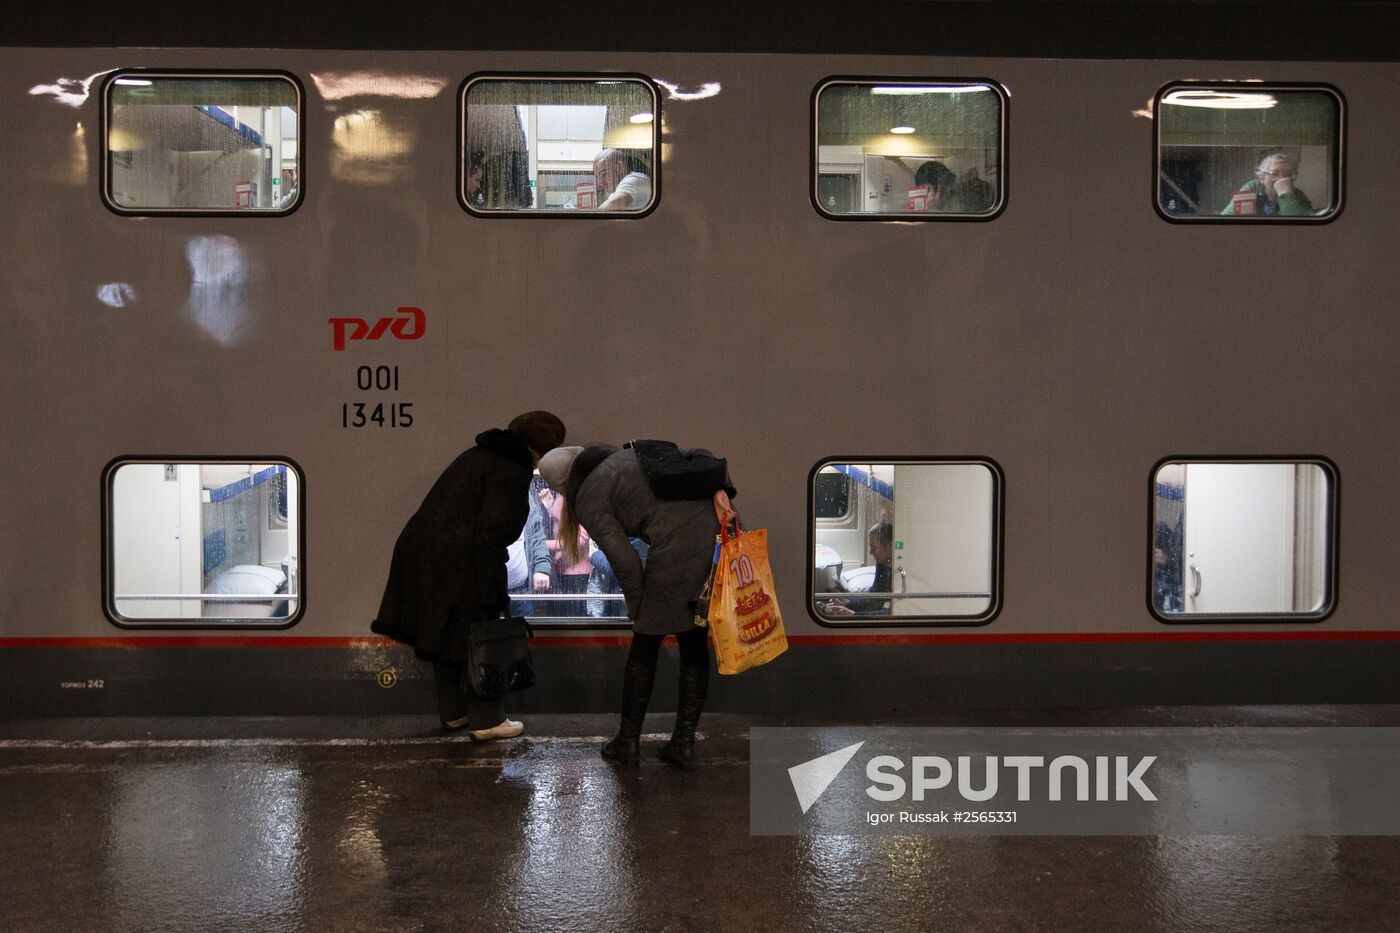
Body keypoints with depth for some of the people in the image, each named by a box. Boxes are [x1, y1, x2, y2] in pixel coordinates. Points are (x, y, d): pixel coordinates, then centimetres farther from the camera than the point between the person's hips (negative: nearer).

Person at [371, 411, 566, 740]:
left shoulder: (478, 454, 17)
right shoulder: (512, 474, -13)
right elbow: (491, 531, -21)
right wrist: (493, 589, -17)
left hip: (424, 552, 9)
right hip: (461, 562, -9)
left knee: (445, 636, 18)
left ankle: (452, 712, 31)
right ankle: (486, 719, 12)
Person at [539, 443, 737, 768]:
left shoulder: (589, 501, 5)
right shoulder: (631, 454, 25)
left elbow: (625, 562, -4)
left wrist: (637, 610, 9)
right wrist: (720, 493, 0)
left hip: (677, 551, -7)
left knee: (645, 647, 13)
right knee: (695, 646, 16)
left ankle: (628, 740, 25)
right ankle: (684, 742, 19)